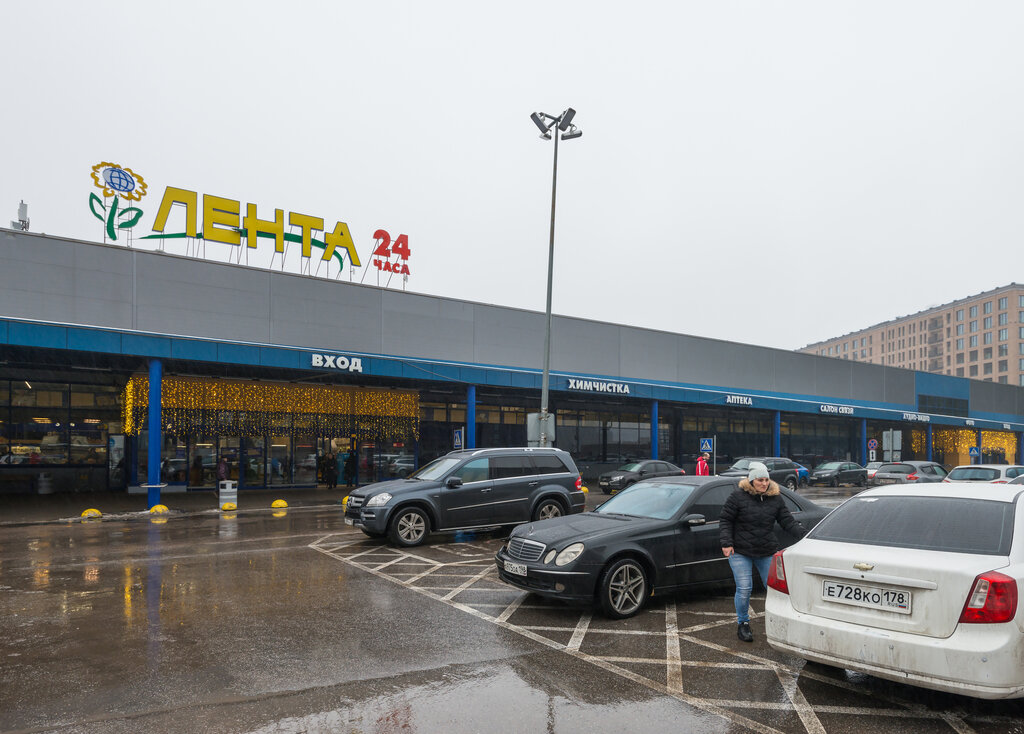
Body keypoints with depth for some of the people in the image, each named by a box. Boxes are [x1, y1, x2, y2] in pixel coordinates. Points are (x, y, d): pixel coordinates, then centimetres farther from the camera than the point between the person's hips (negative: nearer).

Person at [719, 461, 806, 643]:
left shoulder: (775, 498, 2)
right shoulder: (738, 496, -9)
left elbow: (787, 521, 4)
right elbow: (725, 520, -6)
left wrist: (804, 535, -10)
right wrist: (726, 543, -14)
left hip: (767, 552, 3)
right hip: (740, 552, -3)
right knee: (744, 589, -4)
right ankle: (743, 623, 15)